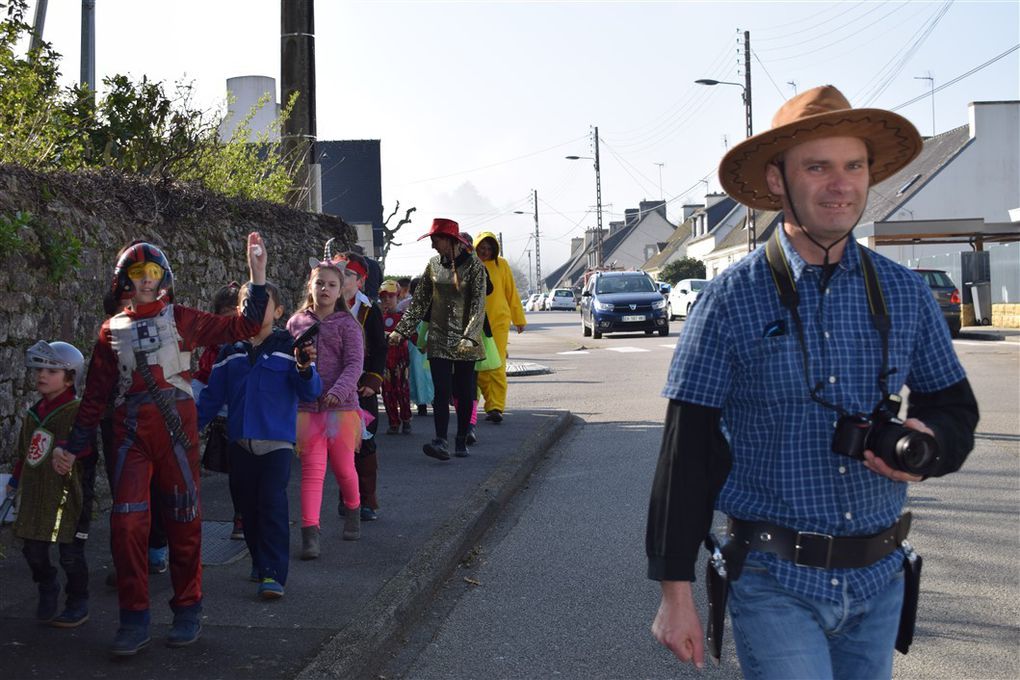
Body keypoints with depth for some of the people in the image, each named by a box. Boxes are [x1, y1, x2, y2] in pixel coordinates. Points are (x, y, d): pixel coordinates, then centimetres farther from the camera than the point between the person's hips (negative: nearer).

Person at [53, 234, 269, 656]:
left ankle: (187, 611, 18)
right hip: (130, 434, 1)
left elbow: (242, 328, -1)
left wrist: (258, 276, -8)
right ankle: (135, 621, 3)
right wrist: (74, 447, 11)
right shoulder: (112, 331, 11)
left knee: (183, 521, 4)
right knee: (127, 523, -7)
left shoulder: (181, 319, 5)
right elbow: (95, 394, 13)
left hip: (176, 429, -1)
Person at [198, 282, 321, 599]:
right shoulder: (231, 352, 10)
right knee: (247, 504, 12)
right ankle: (260, 561, 28)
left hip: (277, 441, -5)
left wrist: (305, 369, -28)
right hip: (240, 441, 5)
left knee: (273, 503, -11)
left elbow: (310, 392, -9)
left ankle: (273, 573, -11)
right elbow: (213, 395, 13)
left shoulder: (289, 348, -2)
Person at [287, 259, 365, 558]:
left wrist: (339, 391, -25)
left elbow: (354, 364, -9)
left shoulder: (347, 325, -1)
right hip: (306, 408, 1)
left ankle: (353, 512, 38)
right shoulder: (295, 323, 8)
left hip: (341, 407, -1)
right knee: (312, 471, -4)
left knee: (343, 467, 11)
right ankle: (310, 533, -7)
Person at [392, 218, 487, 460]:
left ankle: (461, 441, 16)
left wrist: (470, 337, -23)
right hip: (438, 339, 3)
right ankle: (441, 442, -16)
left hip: (465, 340, -3)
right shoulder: (433, 265, 7)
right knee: (442, 392, -8)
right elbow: (419, 301, 12)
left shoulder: (474, 267, -7)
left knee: (464, 393, 5)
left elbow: (478, 305, -13)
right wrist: (401, 330, 6)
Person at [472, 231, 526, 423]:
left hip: (499, 321, -2)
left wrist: (519, 319, 12)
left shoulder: (501, 265, 3)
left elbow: (512, 293, 9)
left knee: (497, 367, -9)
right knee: (480, 369, 5)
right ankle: (491, 404, 19)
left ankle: (496, 408, -11)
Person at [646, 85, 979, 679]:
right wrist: (675, 591, -8)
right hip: (775, 584, -4)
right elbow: (686, 452, -8)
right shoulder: (730, 299, -9)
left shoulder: (905, 294, 2)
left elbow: (956, 408, 12)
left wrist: (928, 446, -13)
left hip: (878, 580, 4)